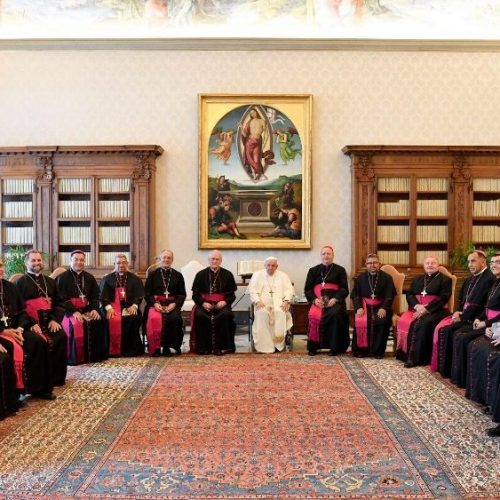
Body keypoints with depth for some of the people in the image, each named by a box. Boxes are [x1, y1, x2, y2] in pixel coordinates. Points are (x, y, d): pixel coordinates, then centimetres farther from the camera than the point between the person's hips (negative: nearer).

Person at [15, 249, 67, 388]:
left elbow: (58, 303, 16)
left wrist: (55, 320, -3)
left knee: (61, 337, -22)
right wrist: (32, 324, -18)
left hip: (50, 321, 4)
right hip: (32, 323, -4)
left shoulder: (50, 282, 21)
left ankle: (57, 377, -9)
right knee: (43, 342, -29)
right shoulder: (20, 282, 6)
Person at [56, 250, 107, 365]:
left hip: (87, 310, 4)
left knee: (99, 322, -23)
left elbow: (95, 296, 13)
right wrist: (74, 312, -21)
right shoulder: (62, 278, 2)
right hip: (69, 311, -4)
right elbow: (62, 299, -7)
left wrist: (94, 309, -8)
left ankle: (97, 355, -10)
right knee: (77, 325, -33)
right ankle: (76, 357, -21)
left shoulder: (89, 277, 16)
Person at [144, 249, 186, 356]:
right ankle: (155, 348, -21)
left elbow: (182, 294, 10)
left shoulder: (178, 275, 16)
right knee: (155, 318, -33)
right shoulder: (152, 275, 15)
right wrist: (155, 303, -10)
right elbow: (147, 293, 9)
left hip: (172, 304, 1)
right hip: (156, 304, -1)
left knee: (174, 318, -32)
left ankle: (167, 347, -17)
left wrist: (174, 304, -9)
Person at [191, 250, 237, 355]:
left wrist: (225, 302, -11)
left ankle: (222, 347, -19)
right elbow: (195, 294, 8)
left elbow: (232, 294, 8)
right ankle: (203, 347, -19)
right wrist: (203, 303, -10)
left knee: (226, 315, -32)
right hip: (205, 304, 0)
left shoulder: (228, 275, 10)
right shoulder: (201, 274, 11)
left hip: (221, 304, 0)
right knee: (200, 316, -31)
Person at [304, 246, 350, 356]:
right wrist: (314, 300, -8)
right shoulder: (313, 271, 18)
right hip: (318, 301, 1)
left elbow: (344, 290, 5)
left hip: (334, 301, -1)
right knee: (314, 315, -31)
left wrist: (335, 299, -13)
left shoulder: (340, 270, 13)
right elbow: (307, 290, 12)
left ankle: (334, 347, -21)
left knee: (335, 314, -33)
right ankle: (313, 347, -17)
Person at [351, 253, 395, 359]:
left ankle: (378, 351, -15)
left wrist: (383, 308, -16)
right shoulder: (360, 278, 15)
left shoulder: (387, 278, 10)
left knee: (382, 321, -30)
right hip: (364, 306, 1)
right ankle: (361, 349, -12)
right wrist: (359, 307, -12)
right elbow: (355, 295, 7)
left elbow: (389, 296, 1)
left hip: (380, 307, -1)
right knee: (360, 321, -29)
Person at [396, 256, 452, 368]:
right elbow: (409, 295, 13)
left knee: (423, 324, -34)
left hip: (435, 310, -5)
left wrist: (426, 309, -16)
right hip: (416, 309, 5)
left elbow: (443, 298, -6)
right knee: (403, 321, -24)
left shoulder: (445, 279, 8)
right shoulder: (417, 279, 24)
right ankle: (405, 354, -19)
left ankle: (416, 358, -29)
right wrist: (417, 306, -9)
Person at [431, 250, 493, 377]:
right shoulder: (470, 279, 16)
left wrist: (462, 317, -15)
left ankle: (447, 369, -9)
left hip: (474, 318, -9)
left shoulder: (489, 278, -14)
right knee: (440, 327, -8)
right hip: (463, 314, 9)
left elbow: (478, 304, -19)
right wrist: (457, 312, 1)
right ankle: (439, 365, -1)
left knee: (448, 330, -22)